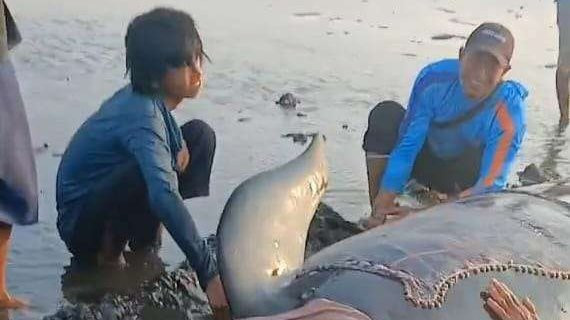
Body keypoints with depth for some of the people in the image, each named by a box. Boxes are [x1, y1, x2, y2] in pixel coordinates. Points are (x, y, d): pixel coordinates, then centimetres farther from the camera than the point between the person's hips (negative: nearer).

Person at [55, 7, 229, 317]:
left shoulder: (151, 96, -8)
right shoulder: (141, 114, -32)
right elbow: (164, 196, -45)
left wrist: (179, 144, -8)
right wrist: (209, 273, -47)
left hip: (111, 192, 8)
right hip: (83, 224, -8)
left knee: (200, 134, -1)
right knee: (151, 172, -38)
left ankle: (144, 239, 2)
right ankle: (109, 252, -8)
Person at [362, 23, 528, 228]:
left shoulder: (509, 112, -32)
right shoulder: (435, 77, -27)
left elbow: (490, 184, -35)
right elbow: (407, 143, -26)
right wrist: (383, 205, -32)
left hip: (466, 179, -2)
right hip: (428, 160, 2)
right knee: (386, 114, -24)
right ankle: (377, 219, -22)